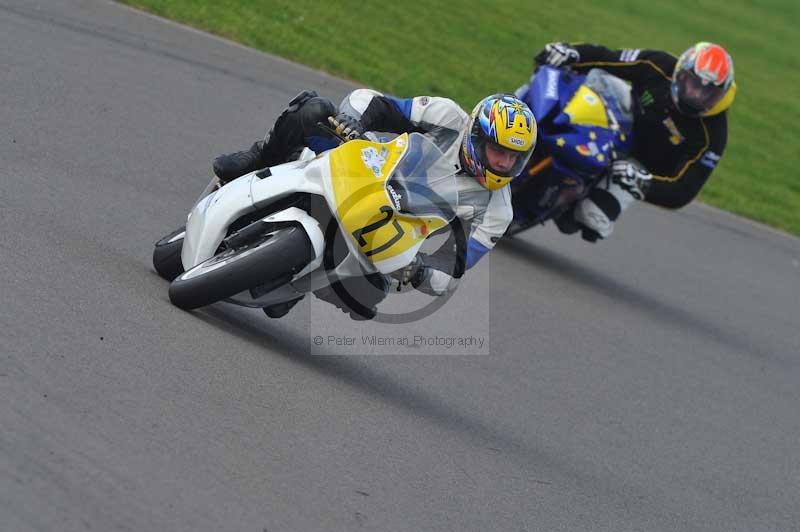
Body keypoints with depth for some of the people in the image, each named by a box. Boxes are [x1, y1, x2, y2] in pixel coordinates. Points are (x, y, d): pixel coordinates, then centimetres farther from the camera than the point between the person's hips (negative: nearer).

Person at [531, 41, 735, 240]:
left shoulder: (712, 135, -29)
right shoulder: (659, 66, -23)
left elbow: (682, 193, -30)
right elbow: (604, 59, -17)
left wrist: (644, 184, -49)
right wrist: (570, 52, -37)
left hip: (646, 167, -3)